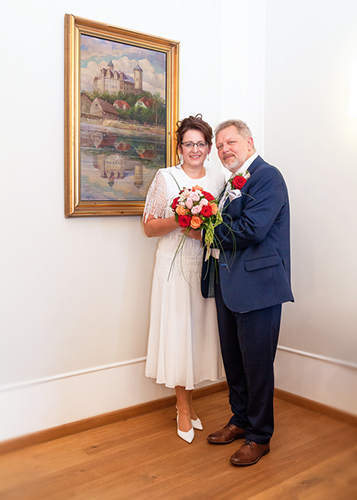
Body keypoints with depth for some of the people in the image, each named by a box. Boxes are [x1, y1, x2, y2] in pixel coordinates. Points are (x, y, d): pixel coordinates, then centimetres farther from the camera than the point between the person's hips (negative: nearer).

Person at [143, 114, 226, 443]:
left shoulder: (219, 179, 9)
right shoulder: (165, 178, 0)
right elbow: (149, 227, -1)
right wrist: (179, 220, -17)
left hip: (207, 265, 3)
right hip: (175, 266, -3)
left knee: (201, 329, 7)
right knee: (178, 331, 0)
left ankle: (187, 401, 26)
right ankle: (184, 408, 16)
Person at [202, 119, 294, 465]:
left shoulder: (267, 177, -11)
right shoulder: (233, 183, 18)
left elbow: (252, 229, -22)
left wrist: (210, 229, -11)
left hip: (257, 284, -9)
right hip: (229, 284, 9)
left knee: (257, 363, 2)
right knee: (233, 359, 18)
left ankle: (259, 436, 20)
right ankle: (240, 420, 37)